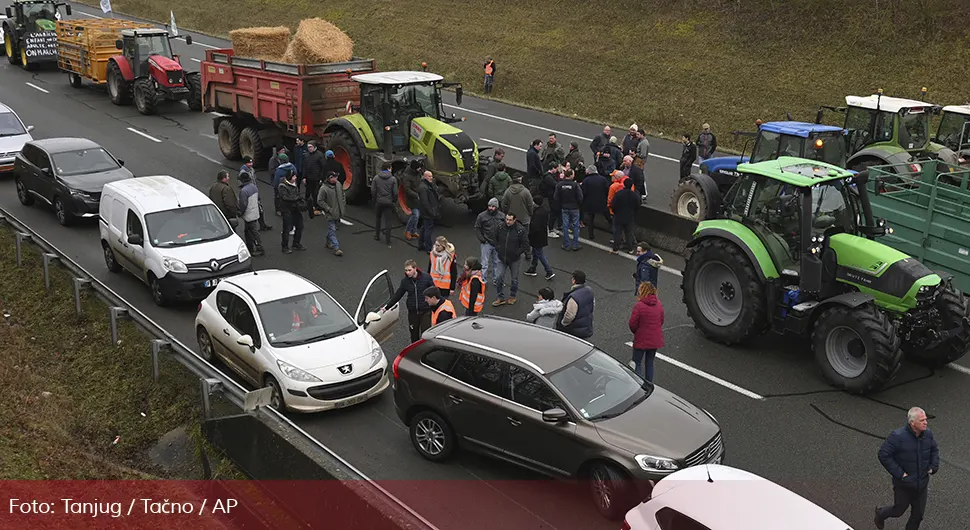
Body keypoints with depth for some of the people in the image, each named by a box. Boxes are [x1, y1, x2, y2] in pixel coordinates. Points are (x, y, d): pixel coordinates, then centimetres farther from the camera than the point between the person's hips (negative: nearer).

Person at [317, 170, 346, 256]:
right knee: (332, 230, -7)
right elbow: (320, 201, -15)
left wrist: (343, 205, 11)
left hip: (338, 212, 7)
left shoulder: (338, 184, 3)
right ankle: (336, 248, -9)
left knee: (332, 229, 20)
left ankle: (329, 242, 38)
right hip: (330, 214, -7)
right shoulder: (324, 188, -18)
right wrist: (328, 209, -17)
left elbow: (343, 195, 18)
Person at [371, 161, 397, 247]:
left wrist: (375, 199, 11)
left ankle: (377, 236, 29)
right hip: (388, 202, -1)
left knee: (378, 219, 20)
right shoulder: (393, 179, -6)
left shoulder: (376, 178, -2)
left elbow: (373, 191, -4)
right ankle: (388, 241, -1)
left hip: (378, 202, 2)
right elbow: (395, 193, -8)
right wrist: (394, 200, 8)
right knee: (387, 221, 1)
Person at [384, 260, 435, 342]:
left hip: (425, 311, -3)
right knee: (414, 335, 10)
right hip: (412, 312, 3)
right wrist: (386, 307, 2)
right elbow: (397, 295, 6)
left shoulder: (426, 277, -9)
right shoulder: (405, 281, -1)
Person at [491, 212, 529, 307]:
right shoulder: (500, 227, -6)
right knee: (499, 278, -1)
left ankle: (512, 296, 34)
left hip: (514, 259, -2)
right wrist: (498, 249, 1)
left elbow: (525, 243, -8)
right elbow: (496, 239, 12)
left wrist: (517, 253, -12)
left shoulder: (520, 230, -15)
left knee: (514, 279, 13)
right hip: (501, 258, 2)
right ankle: (501, 298, 13)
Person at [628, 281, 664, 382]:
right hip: (656, 340, 5)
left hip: (642, 340, -5)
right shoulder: (659, 304, -2)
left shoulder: (639, 306, -20)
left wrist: (636, 332, 6)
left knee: (637, 363, 8)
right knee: (650, 363, 18)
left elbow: (632, 324, -14)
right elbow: (661, 321, 8)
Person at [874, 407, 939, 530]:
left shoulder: (928, 434, -7)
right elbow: (883, 455, -23)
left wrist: (933, 467, 0)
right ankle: (881, 514, 45)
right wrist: (899, 473, -22)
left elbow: (935, 449, 13)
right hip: (904, 484, -5)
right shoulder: (897, 437, -26)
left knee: (918, 514, 16)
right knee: (899, 510, 14)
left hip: (922, 484, 5)